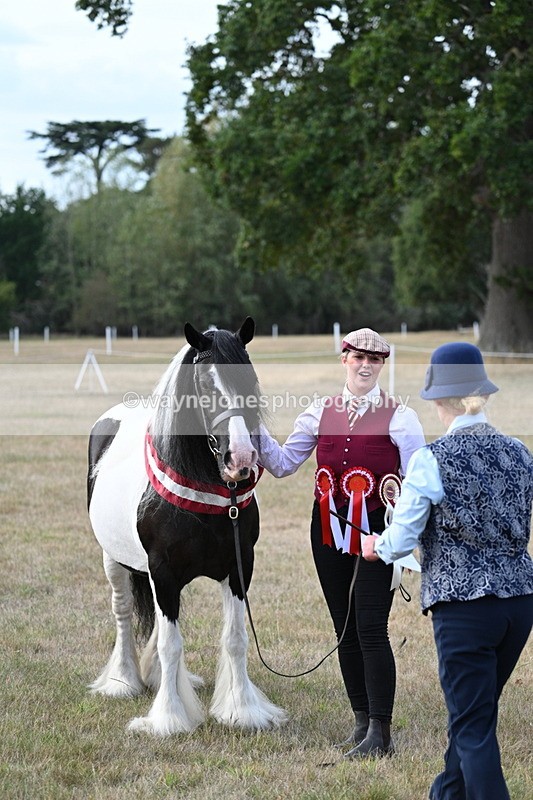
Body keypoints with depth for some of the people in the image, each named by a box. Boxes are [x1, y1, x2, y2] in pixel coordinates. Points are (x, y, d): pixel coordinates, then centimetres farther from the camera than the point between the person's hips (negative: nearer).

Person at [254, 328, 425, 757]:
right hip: (330, 532, 5)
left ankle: (380, 733, -5)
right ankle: (363, 721, 22)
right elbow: (283, 463, 10)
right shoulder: (320, 414, 7)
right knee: (345, 629, 10)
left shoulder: (399, 418, -4)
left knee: (370, 629, -10)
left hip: (376, 532, -5)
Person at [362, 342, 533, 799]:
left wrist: (375, 547, 13)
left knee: (473, 726, 1)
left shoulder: (432, 460, -11)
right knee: (476, 709, 23)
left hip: (463, 603, -6)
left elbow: (402, 539, -8)